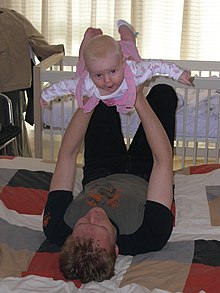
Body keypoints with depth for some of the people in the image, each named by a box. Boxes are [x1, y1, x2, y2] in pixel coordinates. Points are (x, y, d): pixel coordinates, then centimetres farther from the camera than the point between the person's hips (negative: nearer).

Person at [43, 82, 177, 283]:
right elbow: (164, 159, -41)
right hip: (142, 179, -1)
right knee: (163, 92, 3)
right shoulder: (150, 236, -48)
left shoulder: (56, 229, -41)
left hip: (96, 178, 2)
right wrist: (138, 100, -40)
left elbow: (67, 154, -33)